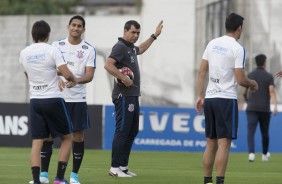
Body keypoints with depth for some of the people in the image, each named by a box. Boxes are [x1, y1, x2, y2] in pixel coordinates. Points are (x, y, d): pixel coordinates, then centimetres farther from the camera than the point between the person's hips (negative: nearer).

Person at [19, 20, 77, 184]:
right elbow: (67, 74, -16)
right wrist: (74, 80, 7)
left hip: (35, 101, 4)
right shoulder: (52, 50, -9)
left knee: (37, 142, 2)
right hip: (53, 99, -4)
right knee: (67, 137, 11)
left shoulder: (24, 53, 6)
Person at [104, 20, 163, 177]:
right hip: (124, 96, -10)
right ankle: (115, 168, -8)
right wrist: (124, 78, -24)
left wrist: (155, 36, 42)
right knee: (122, 131, -10)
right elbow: (108, 65, -25)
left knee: (132, 131, 12)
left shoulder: (131, 47, 17)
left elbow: (140, 50, 42)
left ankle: (123, 166, 16)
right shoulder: (120, 47, -12)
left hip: (133, 96, 10)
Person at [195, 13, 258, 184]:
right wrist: (252, 83, 8)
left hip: (209, 99, 6)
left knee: (211, 144, 13)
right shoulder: (237, 48, -10)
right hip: (226, 99, -6)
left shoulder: (212, 44, 9)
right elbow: (240, 79, -13)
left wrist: (201, 96, 14)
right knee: (224, 144, -6)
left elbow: (202, 72, 10)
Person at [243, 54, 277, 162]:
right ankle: (265, 155, 34)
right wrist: (275, 106, -24)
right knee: (264, 133, 18)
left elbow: (244, 93, 12)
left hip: (252, 109, 0)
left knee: (251, 132, -10)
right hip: (265, 109, 0)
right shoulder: (269, 76, 0)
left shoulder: (250, 76, 6)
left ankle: (251, 153, -32)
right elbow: (272, 91, -15)